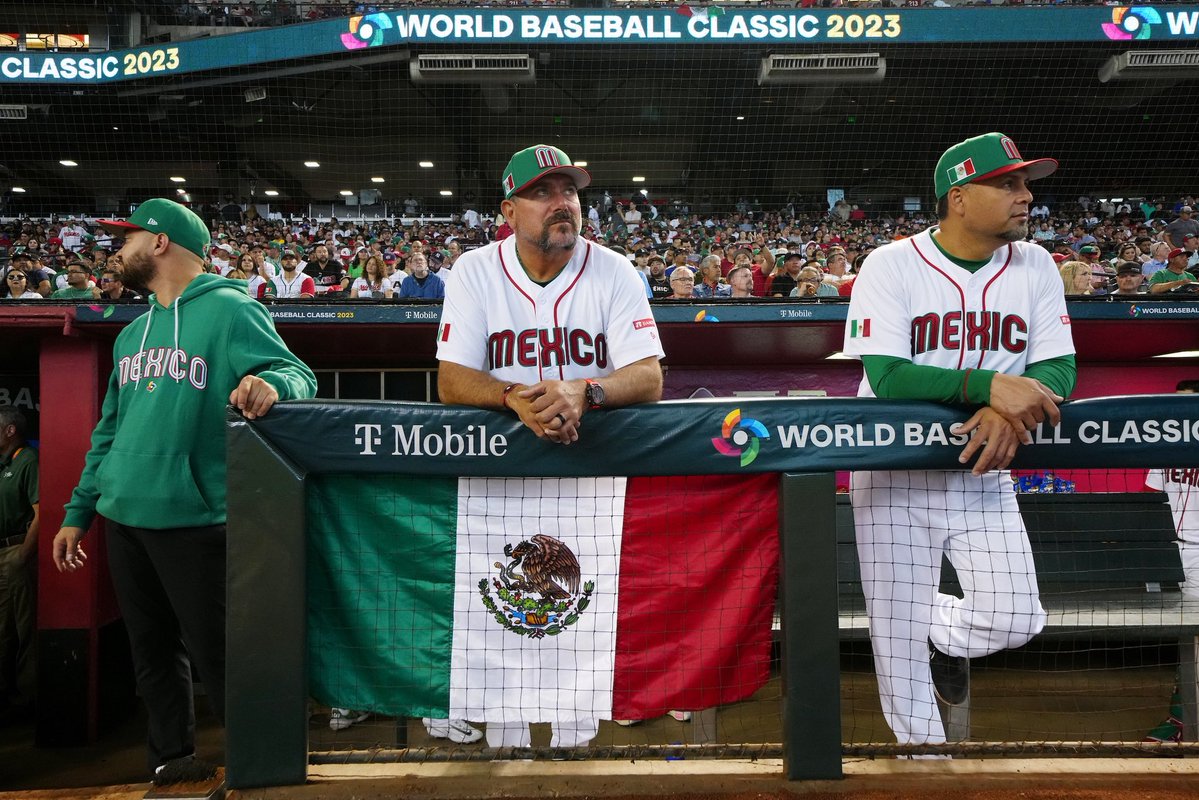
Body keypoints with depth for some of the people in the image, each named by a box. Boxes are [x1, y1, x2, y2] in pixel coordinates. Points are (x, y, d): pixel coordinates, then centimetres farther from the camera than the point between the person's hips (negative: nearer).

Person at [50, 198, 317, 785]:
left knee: (214, 656, -3)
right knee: (153, 653, 16)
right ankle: (170, 762, 30)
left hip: (193, 518, -7)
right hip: (124, 518, 8)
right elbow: (110, 431, 21)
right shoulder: (132, 334, 18)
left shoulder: (229, 309, -6)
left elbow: (297, 374, -16)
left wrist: (270, 384, -39)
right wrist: (78, 511, 19)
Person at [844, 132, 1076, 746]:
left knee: (1015, 619, -5)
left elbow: (1058, 368, -4)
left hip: (984, 472, 4)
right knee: (899, 636, 1)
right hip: (894, 472, -3)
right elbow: (886, 376, -23)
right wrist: (991, 385, -34)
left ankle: (945, 634, 29)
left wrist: (1012, 410, -26)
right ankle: (923, 747, 25)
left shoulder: (1034, 266, 1)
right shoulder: (890, 265, -12)